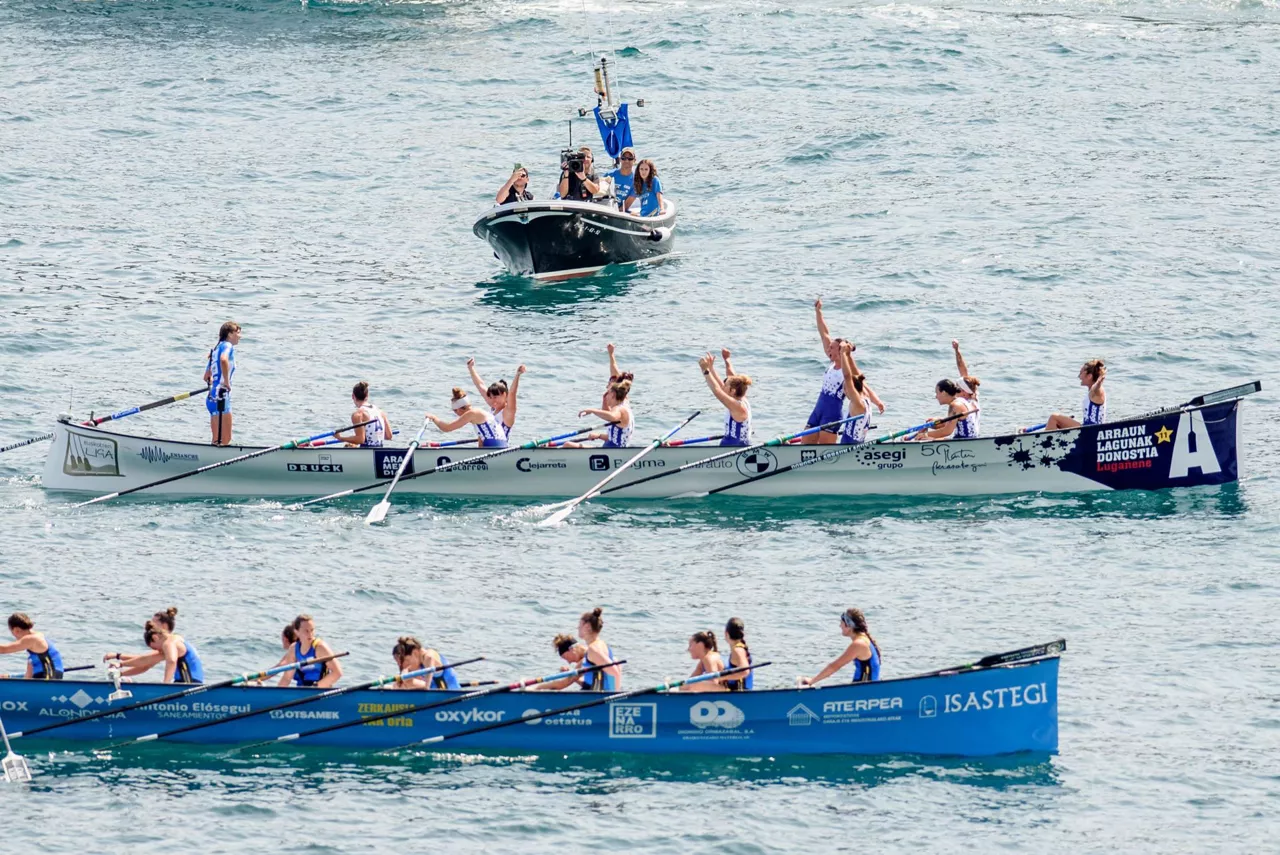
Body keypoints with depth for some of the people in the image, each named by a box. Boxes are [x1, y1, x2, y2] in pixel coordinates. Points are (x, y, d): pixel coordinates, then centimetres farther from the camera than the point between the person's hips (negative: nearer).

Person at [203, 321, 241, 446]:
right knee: (222, 441, -10)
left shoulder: (217, 348, 20)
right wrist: (226, 381, -22)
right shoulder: (227, 345, -6)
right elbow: (223, 360, -31)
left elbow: (207, 377, 25)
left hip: (212, 398, 10)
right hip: (221, 397, -10)